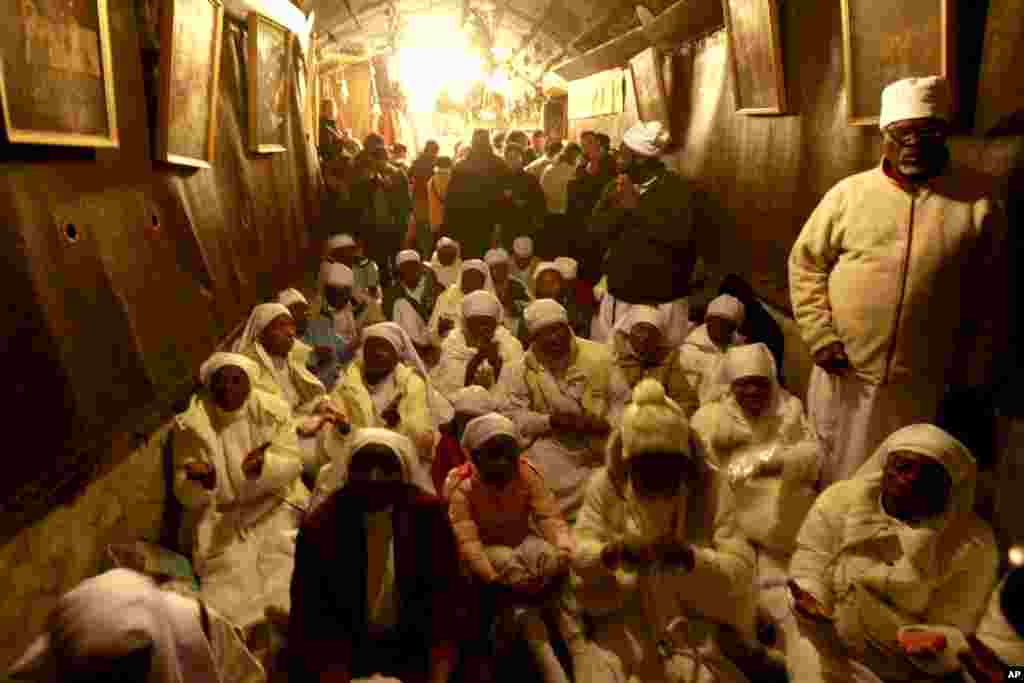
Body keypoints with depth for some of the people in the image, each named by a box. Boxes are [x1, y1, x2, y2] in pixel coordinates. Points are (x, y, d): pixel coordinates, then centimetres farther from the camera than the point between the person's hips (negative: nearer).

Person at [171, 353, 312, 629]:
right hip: (220, 514, 0)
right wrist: (203, 480, -28)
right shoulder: (191, 423, -4)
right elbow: (185, 494, -4)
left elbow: (292, 462, -6)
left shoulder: (273, 410, -1)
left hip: (272, 504, 0)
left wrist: (262, 466, -28)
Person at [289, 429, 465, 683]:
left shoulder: (428, 514, -10)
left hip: (414, 649, 1)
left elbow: (445, 600, -11)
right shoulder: (319, 527, -11)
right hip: (346, 653, 0)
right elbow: (313, 620, -10)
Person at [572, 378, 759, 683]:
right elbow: (577, 555, -8)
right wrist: (610, 553, -29)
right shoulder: (605, 484, -7)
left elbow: (740, 568, -13)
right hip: (624, 621, 1)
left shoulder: (710, 486, -10)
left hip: (699, 620, 0)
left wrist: (692, 557, -31)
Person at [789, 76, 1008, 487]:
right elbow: (806, 262, 0)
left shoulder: (978, 200, -2)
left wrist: (973, 368, 1)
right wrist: (819, 336, -8)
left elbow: (991, 293, 2)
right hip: (845, 372, 0)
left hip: (923, 381, 0)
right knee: (836, 475, 18)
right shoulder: (849, 193, -3)